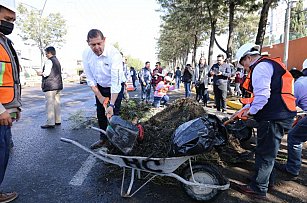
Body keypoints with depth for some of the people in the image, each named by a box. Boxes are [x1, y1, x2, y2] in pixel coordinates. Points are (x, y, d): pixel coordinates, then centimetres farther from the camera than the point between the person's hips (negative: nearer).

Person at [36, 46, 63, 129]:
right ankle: (57, 121, 18)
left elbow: (46, 73, -18)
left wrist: (41, 73, 2)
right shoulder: (57, 61, 18)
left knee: (50, 104, -7)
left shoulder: (49, 61, -9)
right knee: (57, 103, 12)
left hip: (50, 86, -9)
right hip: (58, 85, 9)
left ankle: (50, 123, -7)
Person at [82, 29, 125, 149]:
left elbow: (115, 81, -36)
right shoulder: (86, 54, -16)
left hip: (116, 87, -5)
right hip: (99, 87, 5)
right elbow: (90, 78, -8)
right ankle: (103, 138, 28)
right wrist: (99, 96, -12)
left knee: (113, 115, -9)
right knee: (100, 114, 10)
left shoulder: (114, 54, -32)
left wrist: (111, 105, -39)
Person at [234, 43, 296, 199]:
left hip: (275, 116, -10)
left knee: (265, 152, -1)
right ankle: (267, 180, 37)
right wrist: (246, 108, 17)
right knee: (268, 150, 21)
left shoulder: (260, 67, -13)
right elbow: (259, 94, 24)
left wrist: (251, 111, -9)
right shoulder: (268, 65, 21)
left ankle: (259, 189, 12)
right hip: (277, 114, 10)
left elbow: (263, 95, -23)